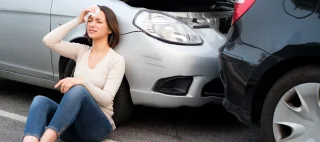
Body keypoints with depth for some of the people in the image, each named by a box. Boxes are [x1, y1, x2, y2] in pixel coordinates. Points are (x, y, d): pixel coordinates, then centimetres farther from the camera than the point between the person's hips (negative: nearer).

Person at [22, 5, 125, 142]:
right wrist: (77, 20, -2)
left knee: (77, 90, -36)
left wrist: (83, 81, -31)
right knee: (40, 100, -26)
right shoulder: (81, 51, 11)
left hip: (98, 125, -5)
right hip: (73, 122, 5)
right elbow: (49, 41, -2)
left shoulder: (116, 60, -5)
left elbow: (106, 99, -14)